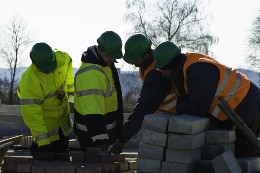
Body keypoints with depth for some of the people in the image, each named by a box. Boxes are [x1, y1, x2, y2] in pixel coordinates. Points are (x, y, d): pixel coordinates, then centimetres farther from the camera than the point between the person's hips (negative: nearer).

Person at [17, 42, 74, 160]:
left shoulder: (62, 58, -22)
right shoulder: (29, 80, -38)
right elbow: (31, 112, -38)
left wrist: (70, 87, 21)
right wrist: (42, 140, -41)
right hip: (44, 117, -6)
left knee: (63, 147, 19)